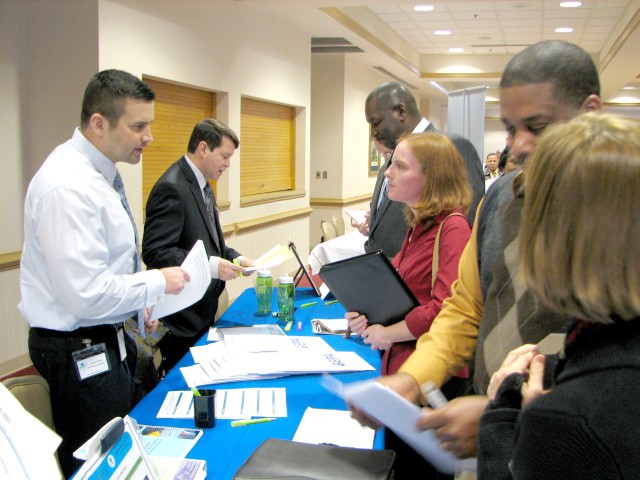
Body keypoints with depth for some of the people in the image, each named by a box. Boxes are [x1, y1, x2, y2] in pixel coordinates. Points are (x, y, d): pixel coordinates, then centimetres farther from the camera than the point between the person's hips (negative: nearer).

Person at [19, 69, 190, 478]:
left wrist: (138, 304, 8)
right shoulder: (69, 186, -25)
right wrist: (157, 283, -16)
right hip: (80, 350, -10)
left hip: (105, 337, 10)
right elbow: (86, 294, -28)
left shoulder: (98, 172, 7)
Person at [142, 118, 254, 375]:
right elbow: (155, 252, -24)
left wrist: (235, 258, 4)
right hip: (182, 316, -9)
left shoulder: (201, 185, 12)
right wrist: (210, 266, -28)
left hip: (203, 310, 9)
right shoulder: (172, 187, -19)